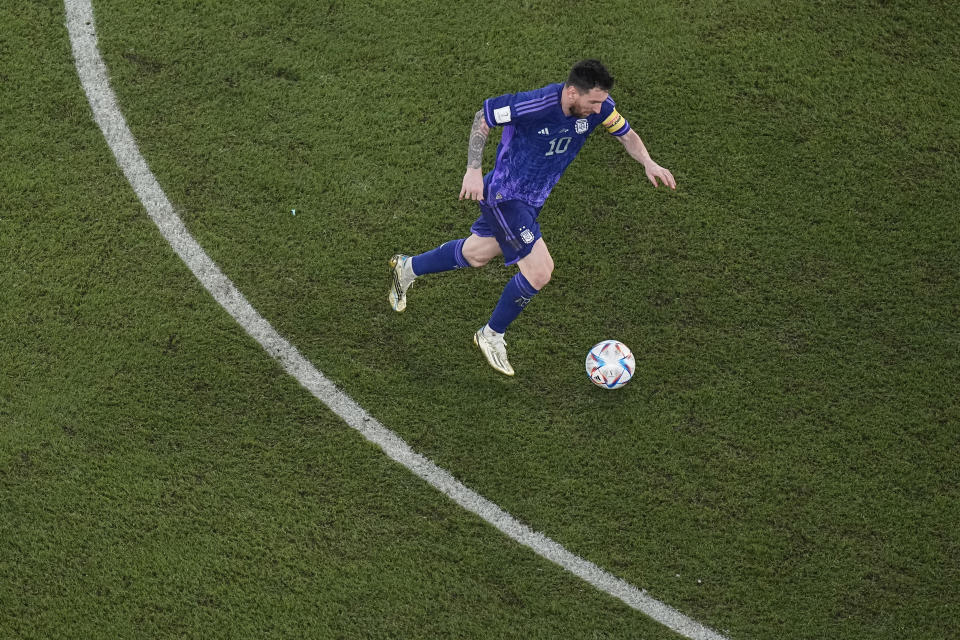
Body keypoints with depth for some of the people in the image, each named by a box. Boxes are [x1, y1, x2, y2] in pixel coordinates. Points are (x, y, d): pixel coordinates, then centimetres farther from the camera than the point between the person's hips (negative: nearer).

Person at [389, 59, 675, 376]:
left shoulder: (598, 105, -14)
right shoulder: (535, 104, -32)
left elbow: (626, 134, 4)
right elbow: (483, 117, -16)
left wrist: (649, 163, -14)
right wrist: (473, 170, -18)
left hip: (532, 199, 8)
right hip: (505, 196, -8)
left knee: (476, 254, 24)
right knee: (539, 271, -13)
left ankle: (407, 268, 48)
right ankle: (491, 335, 10)